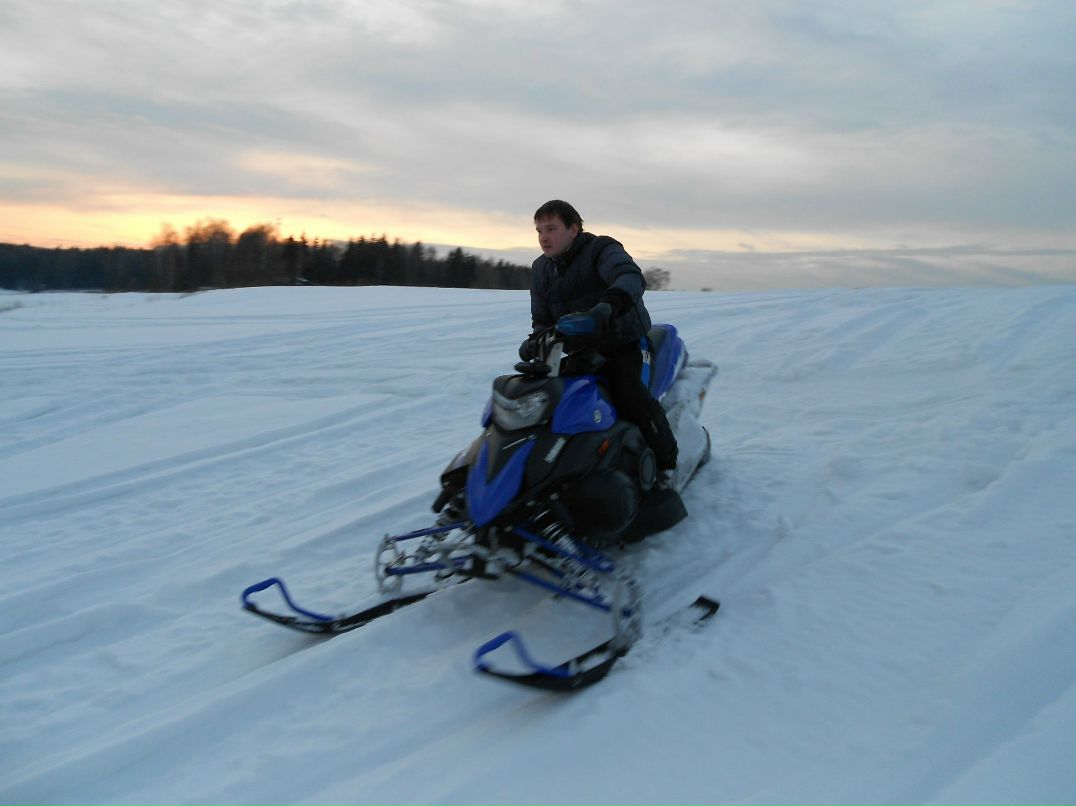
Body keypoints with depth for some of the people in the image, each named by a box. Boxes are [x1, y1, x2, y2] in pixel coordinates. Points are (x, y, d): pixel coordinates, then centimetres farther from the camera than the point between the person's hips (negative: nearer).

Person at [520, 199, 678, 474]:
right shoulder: (541, 269, 9)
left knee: (628, 392, -31)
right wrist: (535, 340, -12)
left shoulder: (601, 251, -12)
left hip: (623, 341, -7)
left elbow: (631, 278, -33)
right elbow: (542, 318, 13)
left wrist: (609, 305, -55)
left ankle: (667, 465, -16)